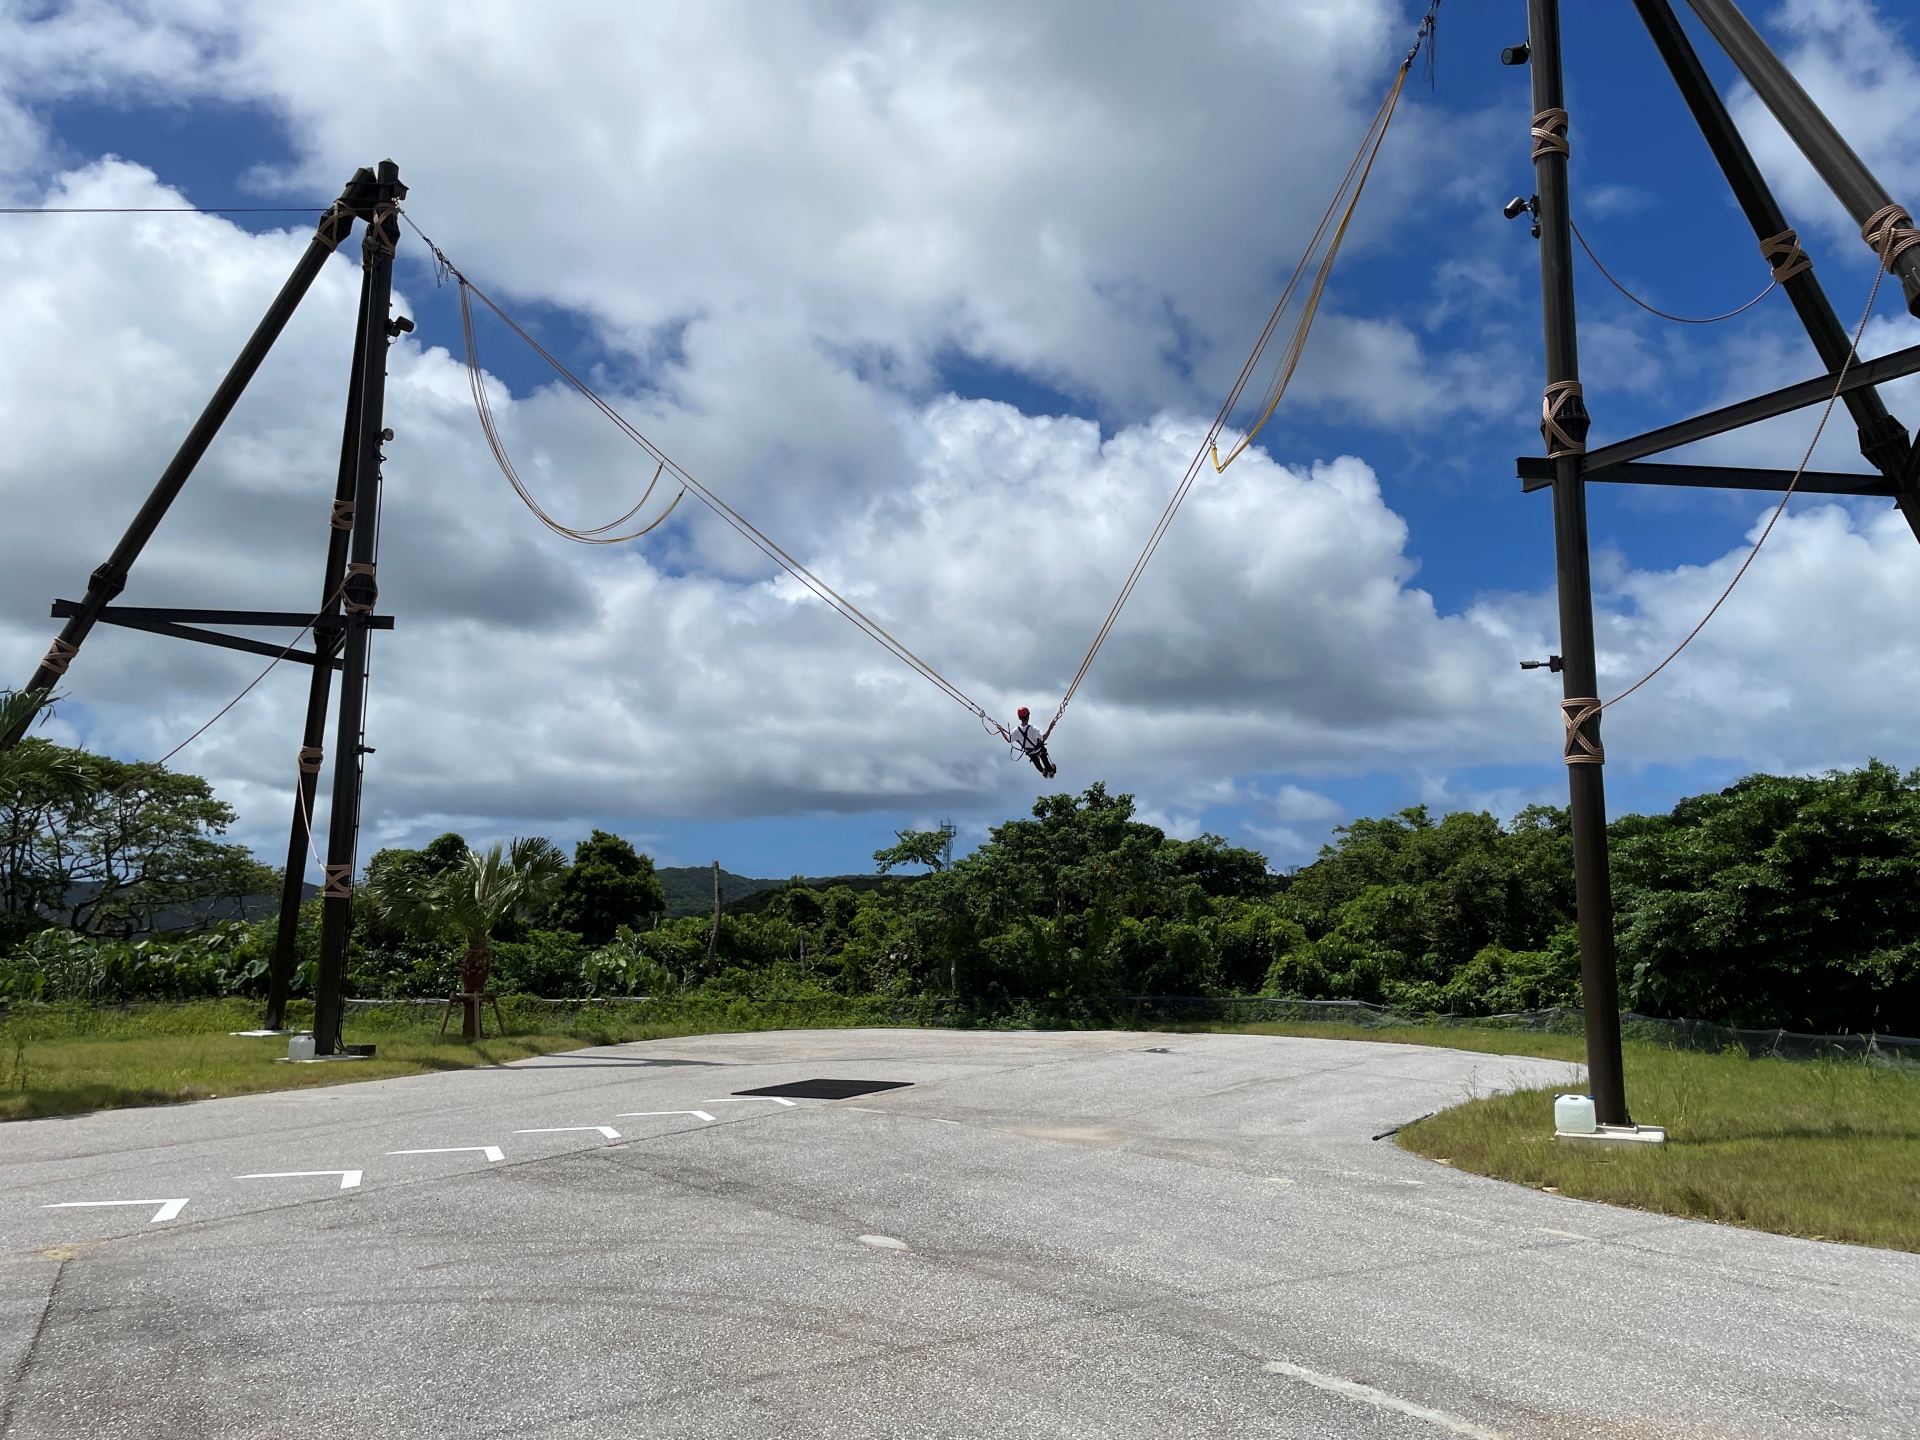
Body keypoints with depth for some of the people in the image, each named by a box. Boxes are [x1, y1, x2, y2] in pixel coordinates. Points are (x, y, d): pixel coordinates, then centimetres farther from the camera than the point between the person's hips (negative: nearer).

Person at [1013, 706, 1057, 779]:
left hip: (1029, 752, 3)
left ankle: (1043, 772, 60)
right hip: (1039, 749, -3)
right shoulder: (1033, 729, -43)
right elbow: (1044, 738, -47)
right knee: (1045, 760, 28)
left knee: (1036, 762, 33)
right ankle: (1051, 772, 53)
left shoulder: (1016, 731, -32)